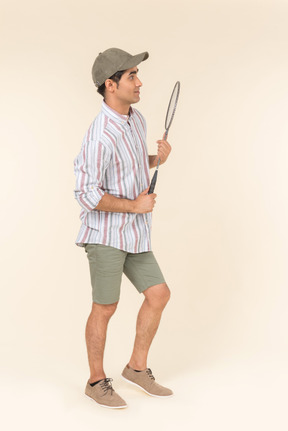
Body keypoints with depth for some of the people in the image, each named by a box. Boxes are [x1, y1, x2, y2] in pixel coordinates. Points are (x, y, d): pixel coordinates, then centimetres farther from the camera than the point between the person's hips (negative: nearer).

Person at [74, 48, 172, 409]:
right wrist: (134, 205, -16)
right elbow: (87, 195, -24)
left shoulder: (135, 119, 7)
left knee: (159, 294, 7)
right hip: (106, 233, -8)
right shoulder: (100, 135, -22)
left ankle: (137, 367, 21)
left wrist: (158, 159, 3)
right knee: (105, 308, 2)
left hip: (133, 233, 8)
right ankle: (97, 381, 20)